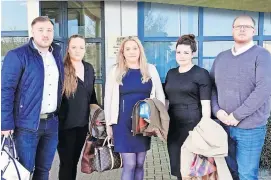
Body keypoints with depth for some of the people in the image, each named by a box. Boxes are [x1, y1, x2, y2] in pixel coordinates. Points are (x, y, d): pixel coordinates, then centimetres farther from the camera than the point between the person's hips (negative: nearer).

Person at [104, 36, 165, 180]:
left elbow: (160, 96, 10)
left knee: (139, 164, 12)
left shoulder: (150, 70, 5)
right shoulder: (115, 71, 0)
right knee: (129, 165, -2)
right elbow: (108, 99, 3)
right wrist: (109, 124, 3)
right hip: (123, 123, -2)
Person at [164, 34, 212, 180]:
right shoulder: (171, 73, 12)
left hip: (193, 125, -5)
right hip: (173, 126, 5)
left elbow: (206, 105, -9)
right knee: (177, 166, 11)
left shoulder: (201, 74, -5)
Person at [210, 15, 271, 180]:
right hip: (224, 125, 5)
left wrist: (237, 115, -18)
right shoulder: (221, 57, 10)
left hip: (250, 127, -5)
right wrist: (217, 110, -7)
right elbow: (211, 86, 10)